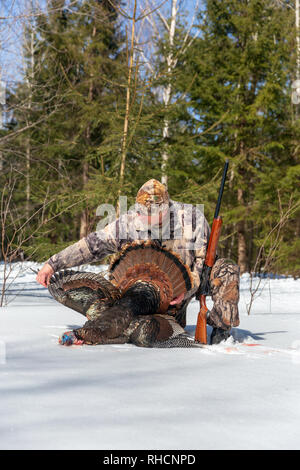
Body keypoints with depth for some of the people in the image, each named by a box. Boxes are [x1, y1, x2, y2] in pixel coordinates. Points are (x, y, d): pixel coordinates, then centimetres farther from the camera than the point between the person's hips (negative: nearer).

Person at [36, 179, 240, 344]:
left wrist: (187, 290, -29)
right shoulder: (130, 223, -18)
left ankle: (221, 324, -11)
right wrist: (52, 264, -18)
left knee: (226, 270, -27)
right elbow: (93, 244, -14)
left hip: (195, 275, -1)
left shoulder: (192, 217, -23)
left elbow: (204, 257, -16)